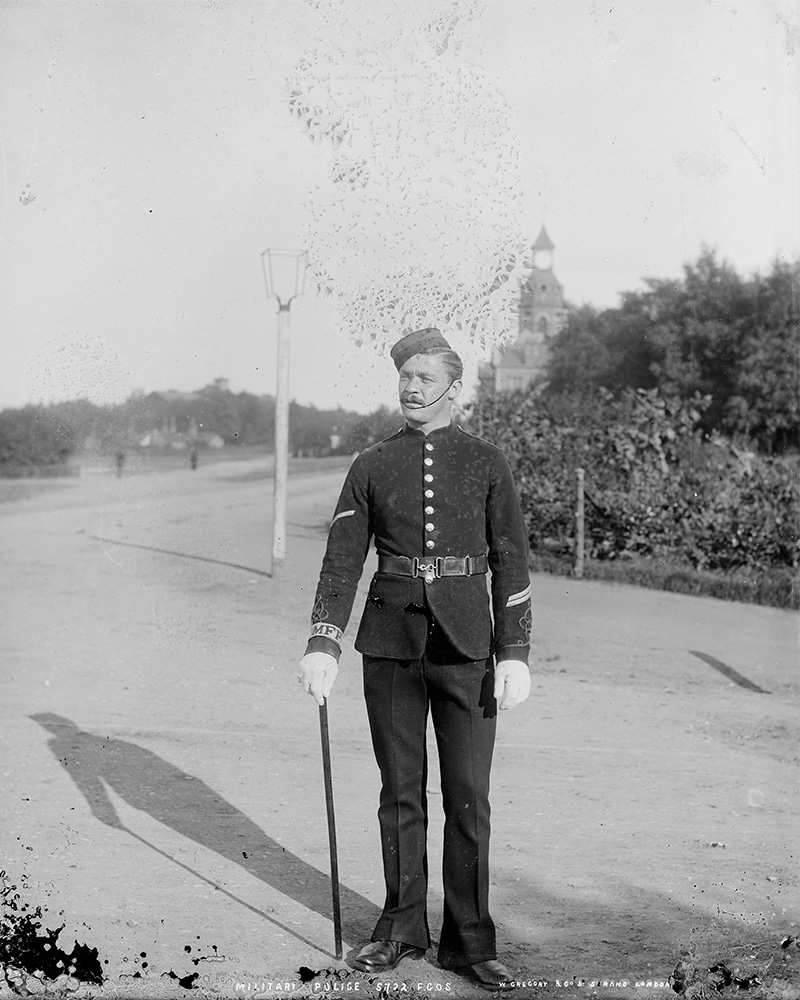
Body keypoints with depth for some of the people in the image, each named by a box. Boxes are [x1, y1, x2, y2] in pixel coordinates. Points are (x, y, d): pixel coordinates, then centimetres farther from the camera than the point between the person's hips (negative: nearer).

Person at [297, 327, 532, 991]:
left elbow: (511, 563, 2)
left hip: (466, 646, -1)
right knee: (401, 792, 9)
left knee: (469, 798, 1)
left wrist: (515, 654, -5)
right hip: (392, 643, 1)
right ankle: (403, 930, 21)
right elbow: (342, 561, 4)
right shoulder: (372, 466, 6)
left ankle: (468, 940, 12)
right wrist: (323, 644, -6)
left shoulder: (486, 463, 3)